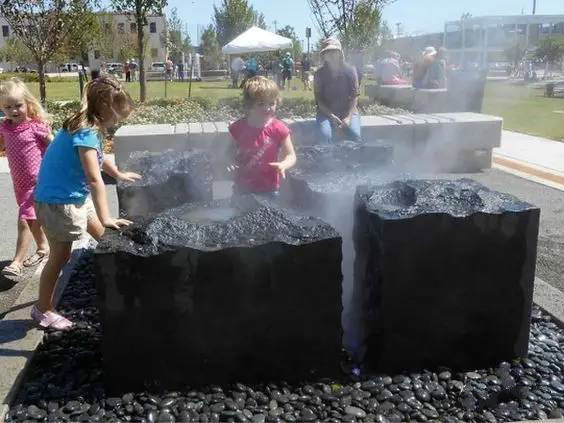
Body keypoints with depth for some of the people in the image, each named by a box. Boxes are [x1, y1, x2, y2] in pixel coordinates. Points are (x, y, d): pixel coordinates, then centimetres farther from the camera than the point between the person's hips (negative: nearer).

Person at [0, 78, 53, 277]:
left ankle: (17, 262, 0)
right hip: (19, 182, 7)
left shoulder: (36, 126, -16)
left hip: (36, 181, -7)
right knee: (33, 219, 20)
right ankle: (43, 248, 38)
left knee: (24, 220, -7)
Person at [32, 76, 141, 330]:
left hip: (76, 197, 10)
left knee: (105, 237, 16)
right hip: (58, 202, -10)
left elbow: (97, 158, 24)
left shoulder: (87, 127, 4)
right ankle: (42, 310, 18)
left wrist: (119, 175, 36)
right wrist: (105, 218, -33)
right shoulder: (87, 133, -26)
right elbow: (94, 179, -32)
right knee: (60, 257, 3)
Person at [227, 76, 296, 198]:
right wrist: (230, 164, -13)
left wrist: (283, 165, -30)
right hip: (242, 188, 2)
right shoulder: (238, 128, -9)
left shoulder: (279, 129, -15)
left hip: (268, 189, -2)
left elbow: (291, 155, -9)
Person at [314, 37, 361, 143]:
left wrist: (348, 117, -17)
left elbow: (354, 96, -3)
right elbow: (319, 100, -3)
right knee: (325, 135, -31)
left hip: (348, 111, 0)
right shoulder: (320, 74, 0)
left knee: (355, 135, -28)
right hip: (326, 112, 0)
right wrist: (332, 116, -17)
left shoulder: (350, 70, 0)